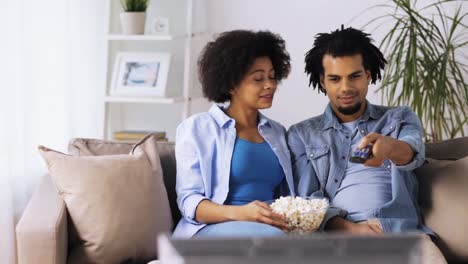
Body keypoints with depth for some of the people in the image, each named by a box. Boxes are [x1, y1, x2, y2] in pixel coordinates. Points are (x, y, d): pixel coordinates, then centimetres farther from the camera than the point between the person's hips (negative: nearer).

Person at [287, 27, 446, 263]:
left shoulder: (400, 118, 18)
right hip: (339, 234, 0)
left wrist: (389, 145, -30)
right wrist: (349, 229, -14)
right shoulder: (302, 134, 17)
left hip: (402, 230, 0)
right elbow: (307, 199, 6)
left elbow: (412, 154, -5)